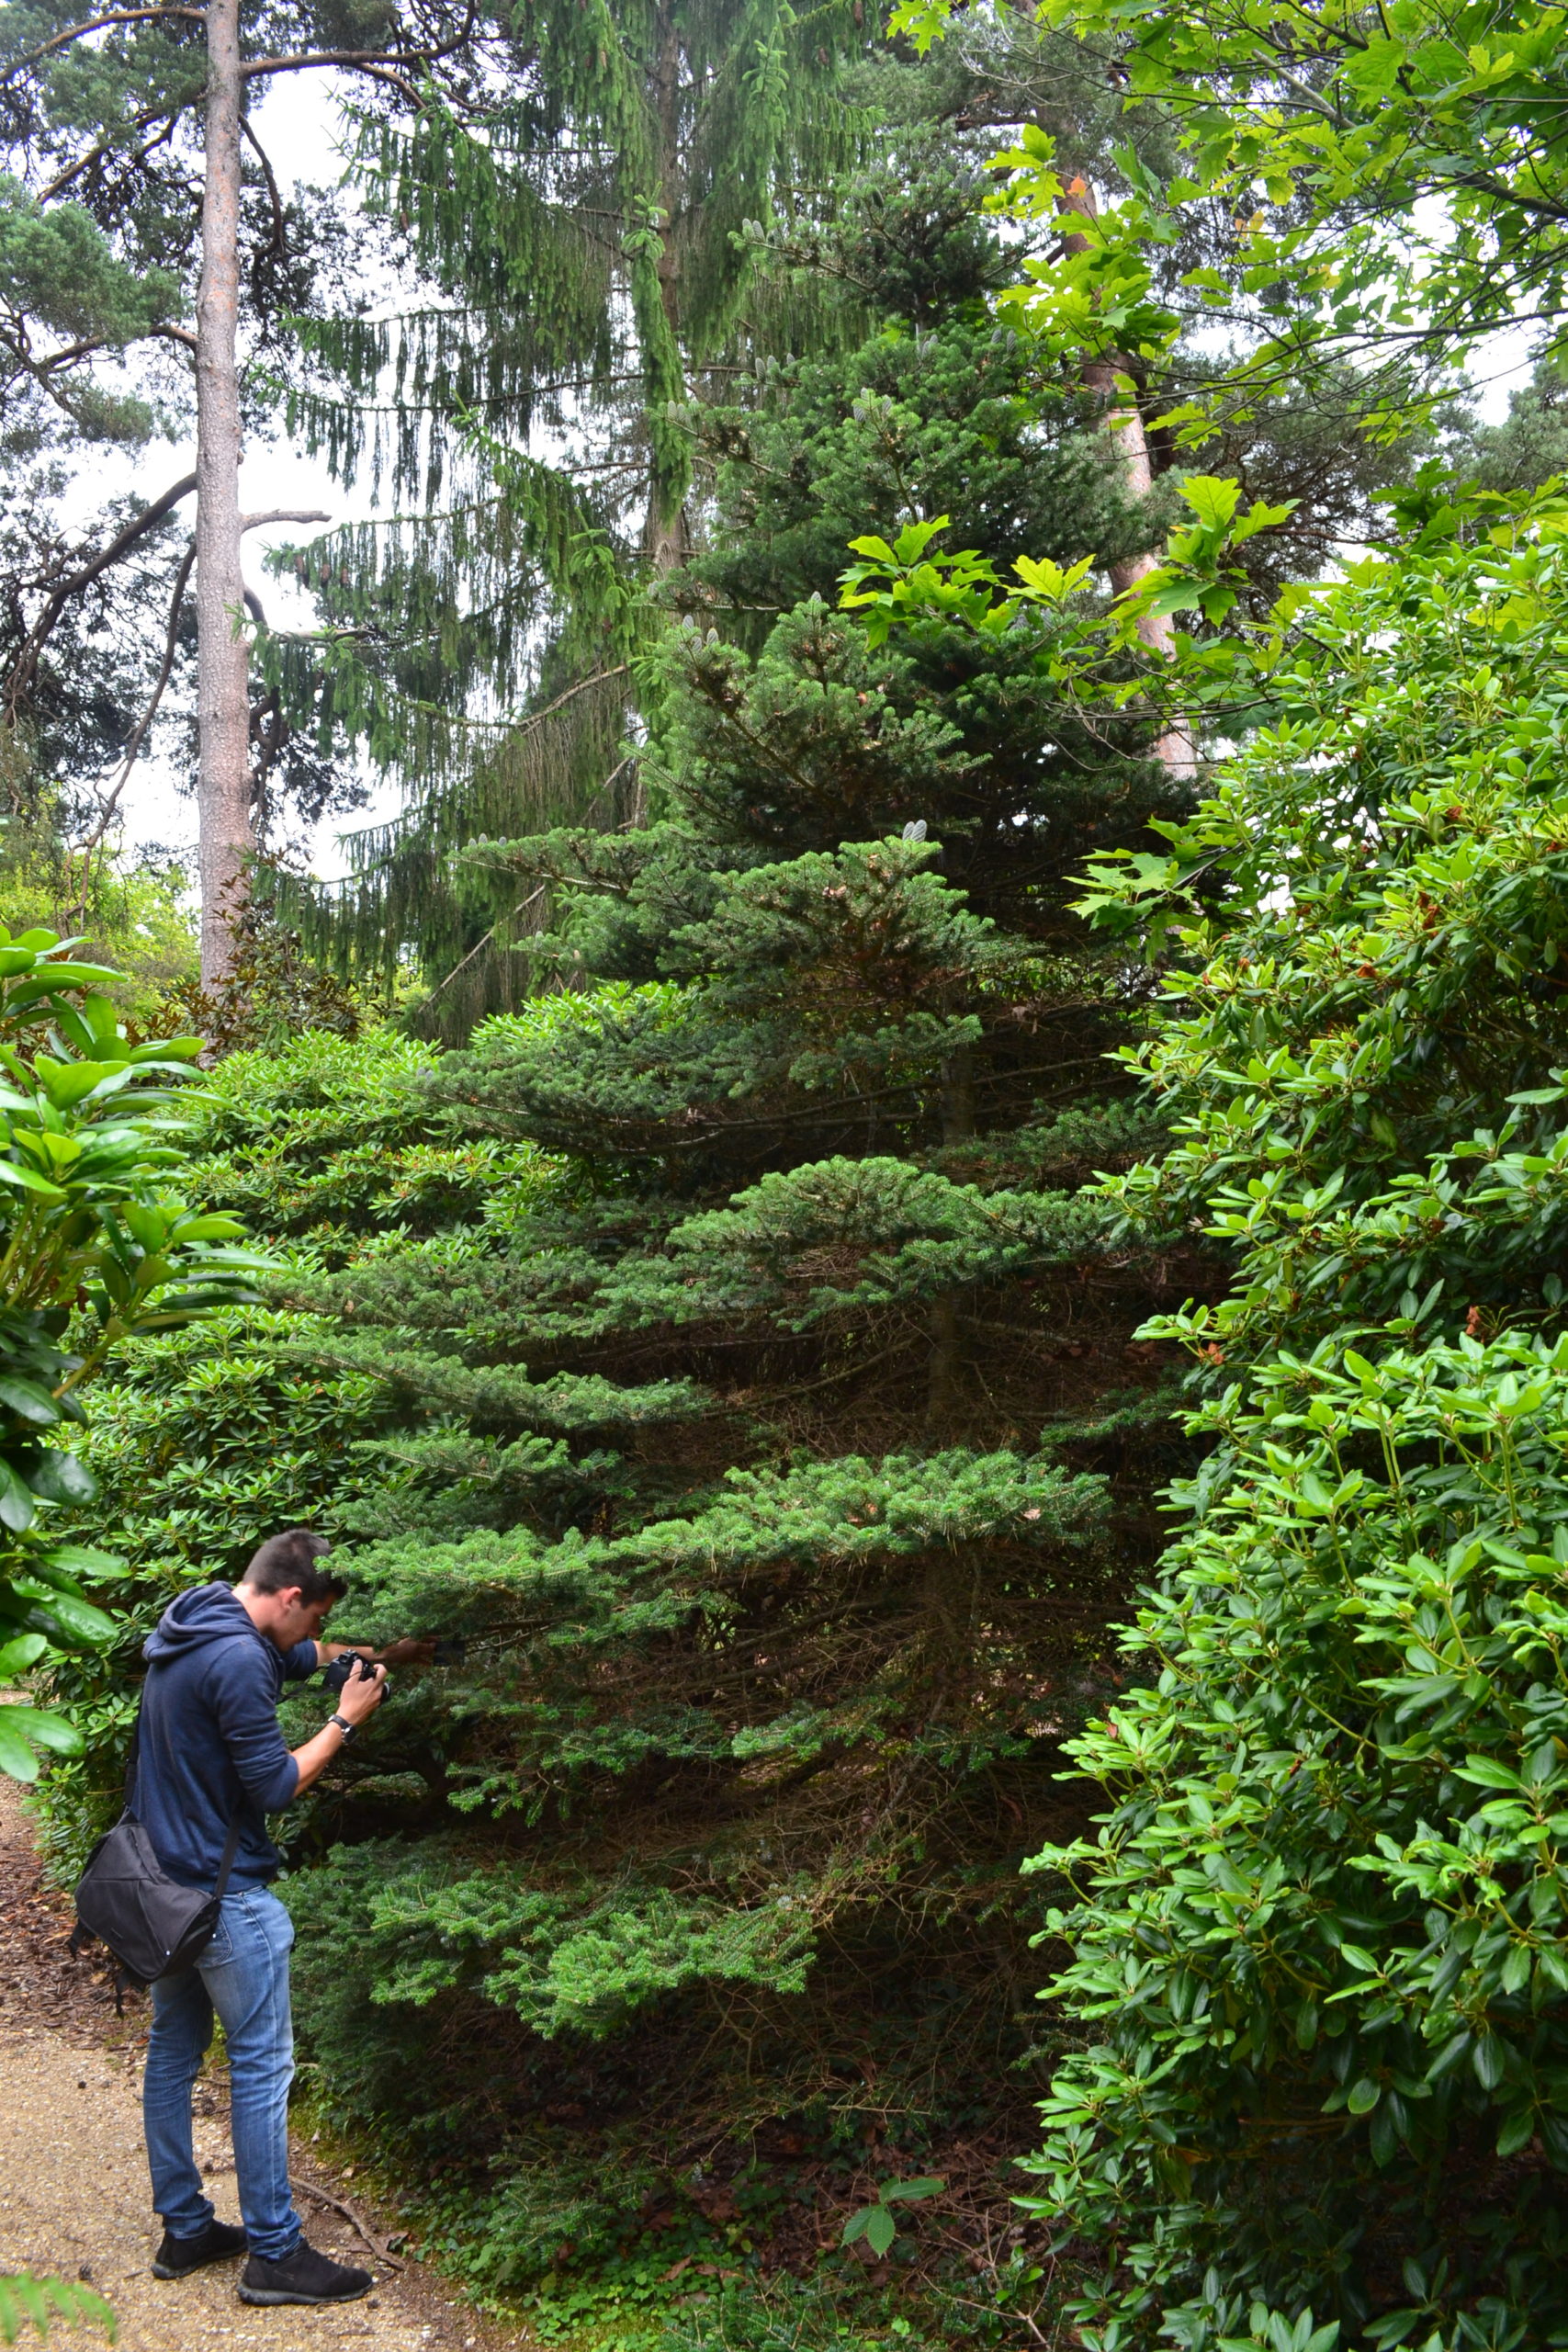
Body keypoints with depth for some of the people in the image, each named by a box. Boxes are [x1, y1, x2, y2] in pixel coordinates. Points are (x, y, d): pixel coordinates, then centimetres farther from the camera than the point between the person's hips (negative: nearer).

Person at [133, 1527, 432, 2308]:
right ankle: (273, 2254, 8)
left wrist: (386, 1653, 16)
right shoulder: (239, 1659, -25)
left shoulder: (188, 1625, 7)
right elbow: (275, 1786, -20)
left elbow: (307, 1655, 22)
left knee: (172, 2053, 16)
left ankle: (184, 2231, 27)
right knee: (262, 2066, 0)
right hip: (226, 1893, -10)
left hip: (163, 1883, 10)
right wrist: (345, 1721, -11)